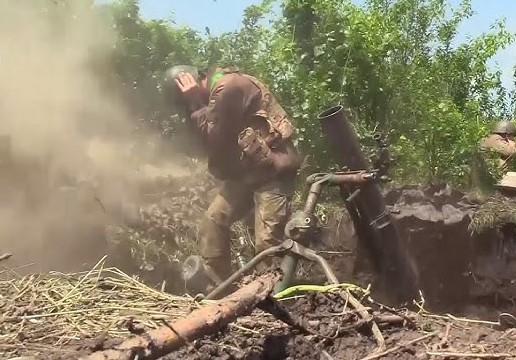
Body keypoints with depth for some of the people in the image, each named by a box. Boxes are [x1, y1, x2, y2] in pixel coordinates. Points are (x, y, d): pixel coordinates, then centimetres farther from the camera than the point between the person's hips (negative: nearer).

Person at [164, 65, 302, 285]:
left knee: (266, 242, -12)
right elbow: (218, 142, 16)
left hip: (273, 171, -10)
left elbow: (215, 141, -16)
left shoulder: (227, 87, -19)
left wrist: (195, 105, -11)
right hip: (248, 171, 10)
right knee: (213, 221, 5)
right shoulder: (218, 89, 13)